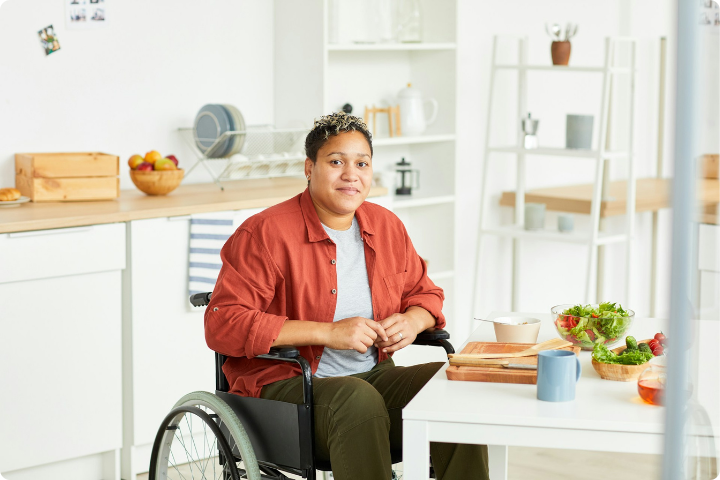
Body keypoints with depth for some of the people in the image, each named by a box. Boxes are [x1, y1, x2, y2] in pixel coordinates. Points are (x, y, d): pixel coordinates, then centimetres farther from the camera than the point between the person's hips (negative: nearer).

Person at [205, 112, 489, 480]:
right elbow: (222, 325, -17)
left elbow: (425, 293, 25)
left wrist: (411, 322, -3)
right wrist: (328, 333, -21)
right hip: (283, 385, -6)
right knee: (359, 401, -36)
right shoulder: (266, 233, -10)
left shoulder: (387, 226, 11)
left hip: (372, 374, 6)